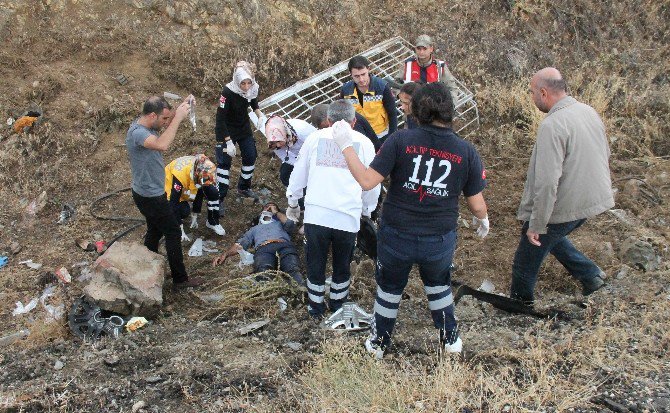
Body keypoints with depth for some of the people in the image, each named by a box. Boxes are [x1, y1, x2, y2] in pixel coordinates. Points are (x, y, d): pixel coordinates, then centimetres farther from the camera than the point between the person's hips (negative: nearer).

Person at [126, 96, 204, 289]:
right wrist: (178, 117, -44)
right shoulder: (137, 133, -31)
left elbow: (169, 122, 15)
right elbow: (162, 144, -51)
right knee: (173, 234, 3)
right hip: (151, 197, -10)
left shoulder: (146, 124, -1)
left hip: (149, 193, 10)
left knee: (155, 231, 25)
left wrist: (181, 109, -5)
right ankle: (180, 279, 15)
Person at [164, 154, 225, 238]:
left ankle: (213, 222, 3)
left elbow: (200, 194, -7)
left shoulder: (203, 169, -24)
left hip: (189, 186, 5)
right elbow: (174, 203, -35)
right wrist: (180, 231, -32)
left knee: (213, 193, -14)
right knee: (184, 210, -30)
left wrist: (194, 216, -1)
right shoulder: (180, 173, -42)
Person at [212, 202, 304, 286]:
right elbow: (241, 243, 27)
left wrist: (276, 212, 31)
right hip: (263, 249, 1)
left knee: (293, 269, -38)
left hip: (284, 246, 0)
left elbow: (290, 224, 14)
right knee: (264, 272, -39)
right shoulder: (255, 228, 44)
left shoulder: (281, 223, 41)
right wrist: (225, 254, 9)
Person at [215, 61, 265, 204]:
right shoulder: (228, 92, -32)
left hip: (244, 128, 6)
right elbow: (220, 119, -27)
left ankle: (244, 188, 33)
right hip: (226, 130, -6)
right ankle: (219, 198, 4)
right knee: (224, 162, -5)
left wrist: (260, 115, -10)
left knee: (251, 156, 11)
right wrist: (228, 141, -28)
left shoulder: (253, 89, -17)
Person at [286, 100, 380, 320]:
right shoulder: (364, 143, 8)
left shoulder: (315, 137, 8)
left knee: (315, 264, 17)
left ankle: (316, 308, 31)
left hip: (316, 214, 0)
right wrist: (367, 210, 29)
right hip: (348, 217, 0)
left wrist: (292, 202, 30)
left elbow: (298, 174, 15)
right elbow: (372, 184, 13)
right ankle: (338, 307, 36)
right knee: (342, 266, 21)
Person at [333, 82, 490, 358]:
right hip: (440, 240, 1)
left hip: (396, 237, -1)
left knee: (389, 288, 25)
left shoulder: (401, 140, -16)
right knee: (438, 285, 32)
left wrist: (345, 146, -9)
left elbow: (367, 181, -19)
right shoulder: (467, 152, -9)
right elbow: (477, 205, -3)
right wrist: (483, 220, 20)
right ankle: (449, 340, 45)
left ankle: (379, 344, 44)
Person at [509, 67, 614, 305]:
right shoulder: (590, 112, 3)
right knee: (552, 237, 31)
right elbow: (605, 155, 16)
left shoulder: (553, 125, -26)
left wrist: (536, 225, -22)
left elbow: (547, 182, -30)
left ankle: (520, 301, 29)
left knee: (529, 253, 12)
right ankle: (590, 274, 28)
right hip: (593, 198, 8)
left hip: (563, 207, -8)